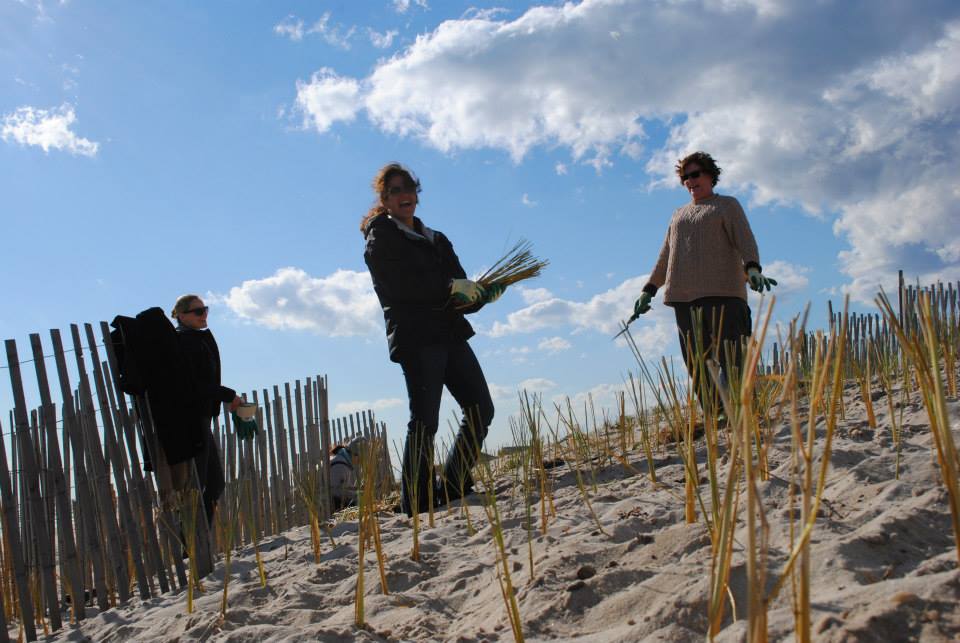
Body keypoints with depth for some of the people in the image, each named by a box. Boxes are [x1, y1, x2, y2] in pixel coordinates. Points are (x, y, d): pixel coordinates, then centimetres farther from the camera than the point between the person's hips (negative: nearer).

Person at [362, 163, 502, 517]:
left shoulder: (436, 240, 24)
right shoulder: (380, 239, 4)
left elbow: (459, 295, 18)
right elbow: (400, 284, -14)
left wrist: (483, 294, -4)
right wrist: (451, 287, -14)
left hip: (449, 334, 7)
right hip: (415, 338, -7)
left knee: (480, 408, 2)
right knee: (424, 420, -10)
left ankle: (454, 489, 12)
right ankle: (416, 503, -5)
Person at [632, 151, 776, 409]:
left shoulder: (727, 205, 12)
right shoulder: (679, 215, 28)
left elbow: (745, 240, -4)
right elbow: (665, 257, 29)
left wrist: (752, 268, -23)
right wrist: (649, 290, 22)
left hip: (721, 293, -5)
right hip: (684, 298, 5)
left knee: (729, 359, -14)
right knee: (696, 365, -4)